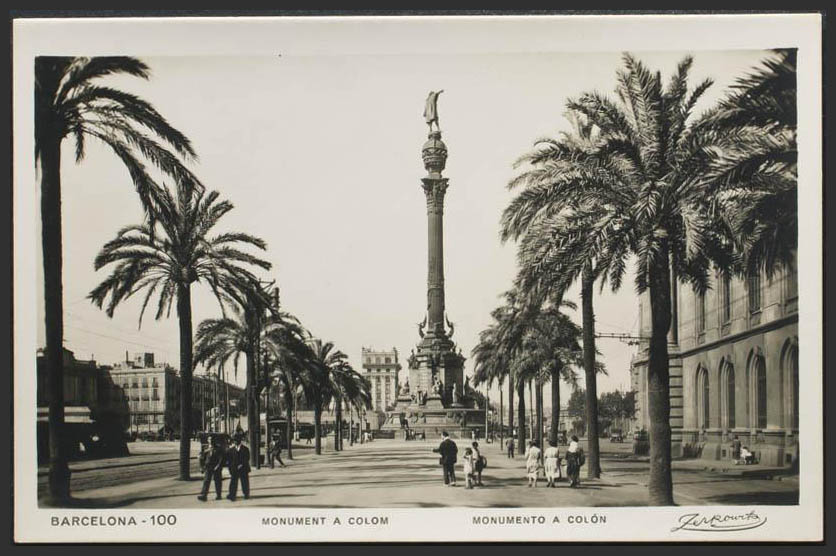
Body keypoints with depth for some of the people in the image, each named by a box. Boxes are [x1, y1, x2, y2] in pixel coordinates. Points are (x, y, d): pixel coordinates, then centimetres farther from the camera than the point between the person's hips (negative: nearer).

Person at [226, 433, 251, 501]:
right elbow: (229, 460, 9)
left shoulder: (245, 449, 2)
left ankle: (246, 494, 16)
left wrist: (241, 465, -16)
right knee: (233, 482, -4)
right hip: (234, 470, 2)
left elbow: (247, 459, -4)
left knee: (244, 482, 4)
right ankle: (232, 496, -4)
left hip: (243, 469, -1)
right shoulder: (231, 450, 9)